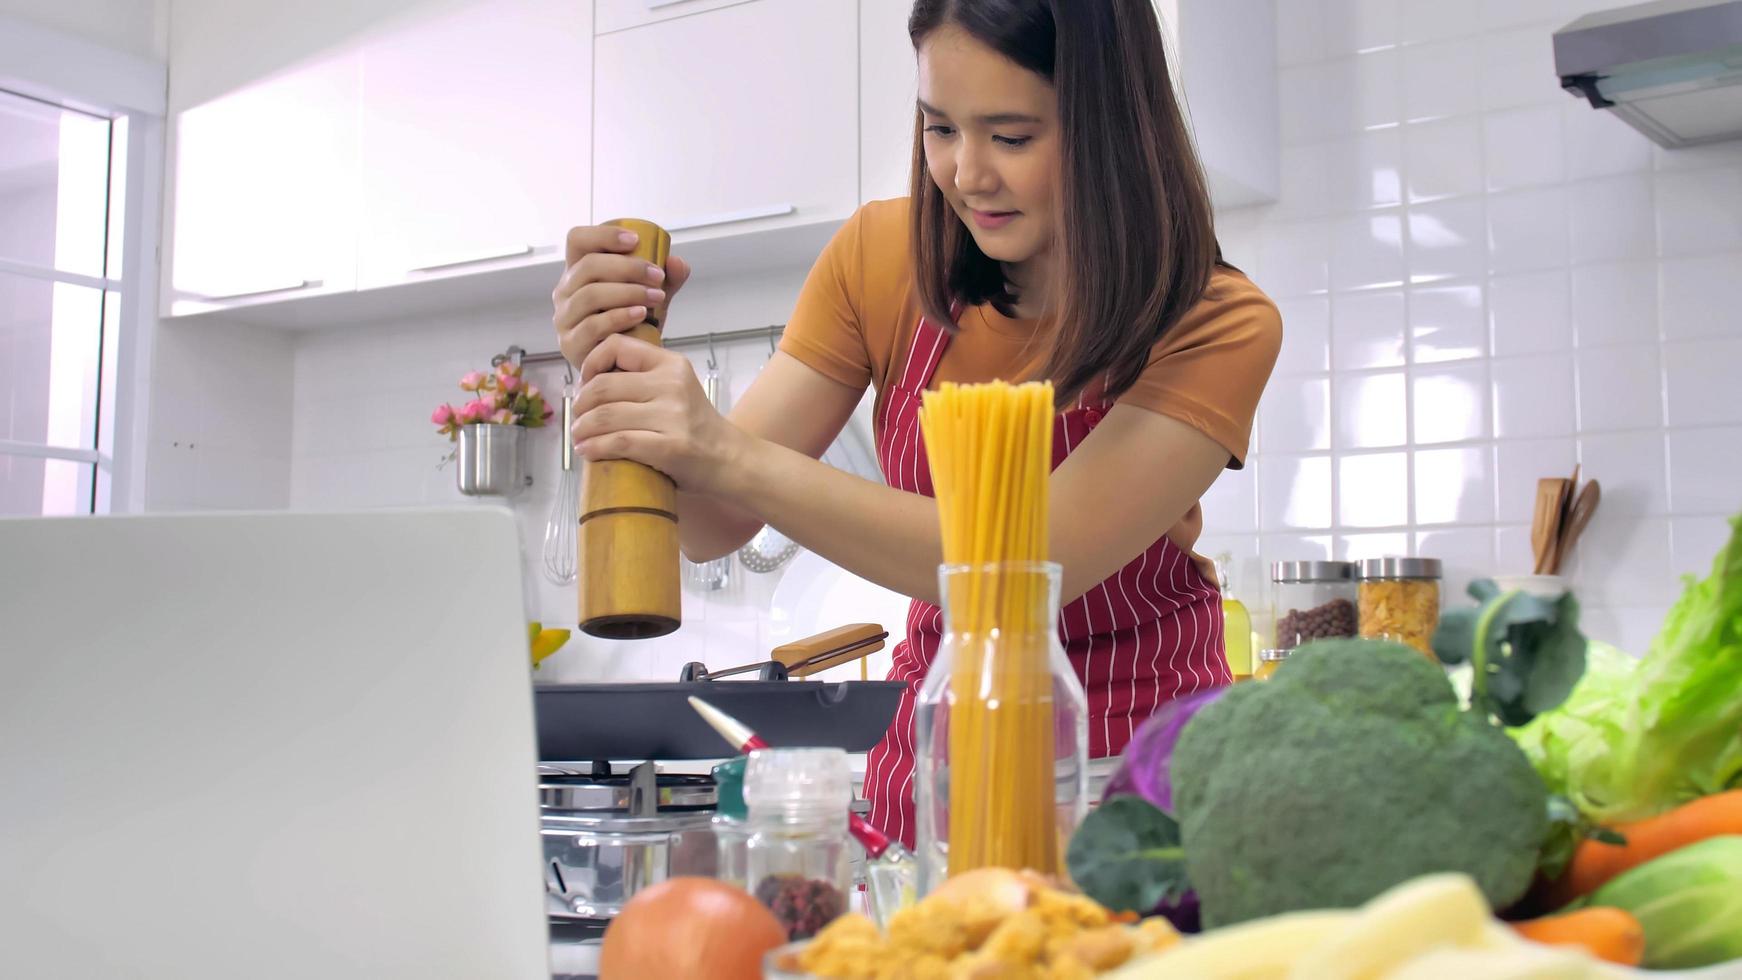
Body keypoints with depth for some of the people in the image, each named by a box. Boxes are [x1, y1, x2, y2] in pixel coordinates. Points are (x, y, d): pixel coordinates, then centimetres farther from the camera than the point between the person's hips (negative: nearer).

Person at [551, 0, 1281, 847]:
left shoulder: (1220, 326, -13)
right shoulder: (881, 258, -3)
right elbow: (708, 526, -5)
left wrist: (730, 457, -33)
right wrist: (620, 380, -25)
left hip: (1135, 751, -2)